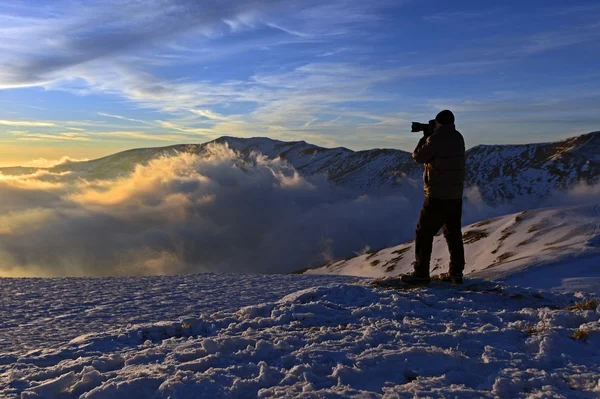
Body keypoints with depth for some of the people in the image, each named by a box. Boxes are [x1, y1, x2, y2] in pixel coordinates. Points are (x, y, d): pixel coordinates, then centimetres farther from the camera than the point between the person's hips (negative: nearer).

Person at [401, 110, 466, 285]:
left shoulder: (436, 138, -14)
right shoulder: (458, 137, 8)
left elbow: (419, 157, -5)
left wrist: (425, 137, 8)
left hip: (437, 195, -7)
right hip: (456, 195, 7)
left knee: (424, 233, -1)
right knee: (453, 234, 13)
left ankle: (421, 273, 1)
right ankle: (456, 273, 15)